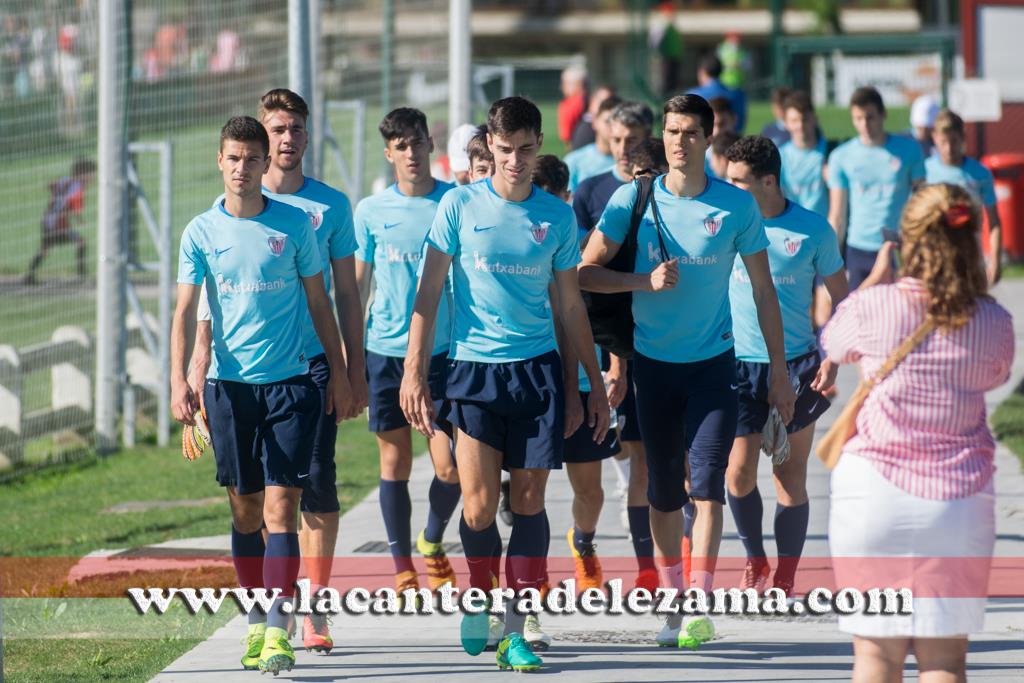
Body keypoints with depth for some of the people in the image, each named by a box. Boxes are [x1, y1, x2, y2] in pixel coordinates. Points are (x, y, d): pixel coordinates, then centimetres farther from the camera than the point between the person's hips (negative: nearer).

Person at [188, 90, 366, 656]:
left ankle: (314, 609, -3)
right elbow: (211, 292, 9)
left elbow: (346, 295, 11)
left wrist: (356, 370, 7)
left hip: (315, 361, 0)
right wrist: (200, 365, 1)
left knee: (317, 482, -7)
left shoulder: (331, 206, 7)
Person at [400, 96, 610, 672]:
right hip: (474, 366, -2)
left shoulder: (557, 216, 6)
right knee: (479, 506, -8)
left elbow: (571, 305, 14)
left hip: (539, 368, 2)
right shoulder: (460, 206, 0)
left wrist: (595, 384, 13)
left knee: (529, 500, -1)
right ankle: (479, 597, 19)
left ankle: (515, 630, 5)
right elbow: (429, 291, 1)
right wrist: (415, 372, -5)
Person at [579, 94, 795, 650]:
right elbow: (585, 272, -1)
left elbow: (763, 291, 5)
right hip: (653, 362, 1)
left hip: (713, 363, -1)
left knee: (707, 479, -14)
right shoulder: (633, 199, -2)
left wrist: (778, 369, 4)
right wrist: (646, 280, -17)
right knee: (663, 489, 7)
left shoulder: (737, 206, -3)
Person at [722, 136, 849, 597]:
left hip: (796, 367, -1)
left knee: (790, 480, 1)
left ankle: (785, 579, 12)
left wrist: (832, 358, -7)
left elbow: (841, 299, 5)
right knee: (739, 473, -6)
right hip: (737, 364, 1)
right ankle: (754, 564, 16)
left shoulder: (813, 230, -3)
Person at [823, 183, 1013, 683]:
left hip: (873, 491, -1)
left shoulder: (870, 308, -8)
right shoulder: (995, 323, -3)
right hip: (961, 500, 1)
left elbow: (831, 346, 15)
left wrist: (877, 278, 26)